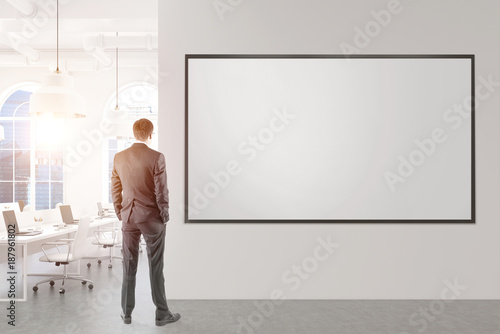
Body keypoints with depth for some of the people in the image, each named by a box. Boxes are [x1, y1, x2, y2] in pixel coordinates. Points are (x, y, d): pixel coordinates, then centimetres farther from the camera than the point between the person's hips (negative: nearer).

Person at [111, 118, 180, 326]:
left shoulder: (119, 157, 2)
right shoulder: (156, 157, -14)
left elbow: (115, 190, 6)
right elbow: (161, 191, -14)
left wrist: (121, 215, 15)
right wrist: (165, 216, 0)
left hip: (129, 217, 4)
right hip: (152, 218, -4)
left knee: (129, 266, 13)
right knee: (155, 267, 5)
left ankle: (127, 313, 23)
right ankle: (162, 314, 16)